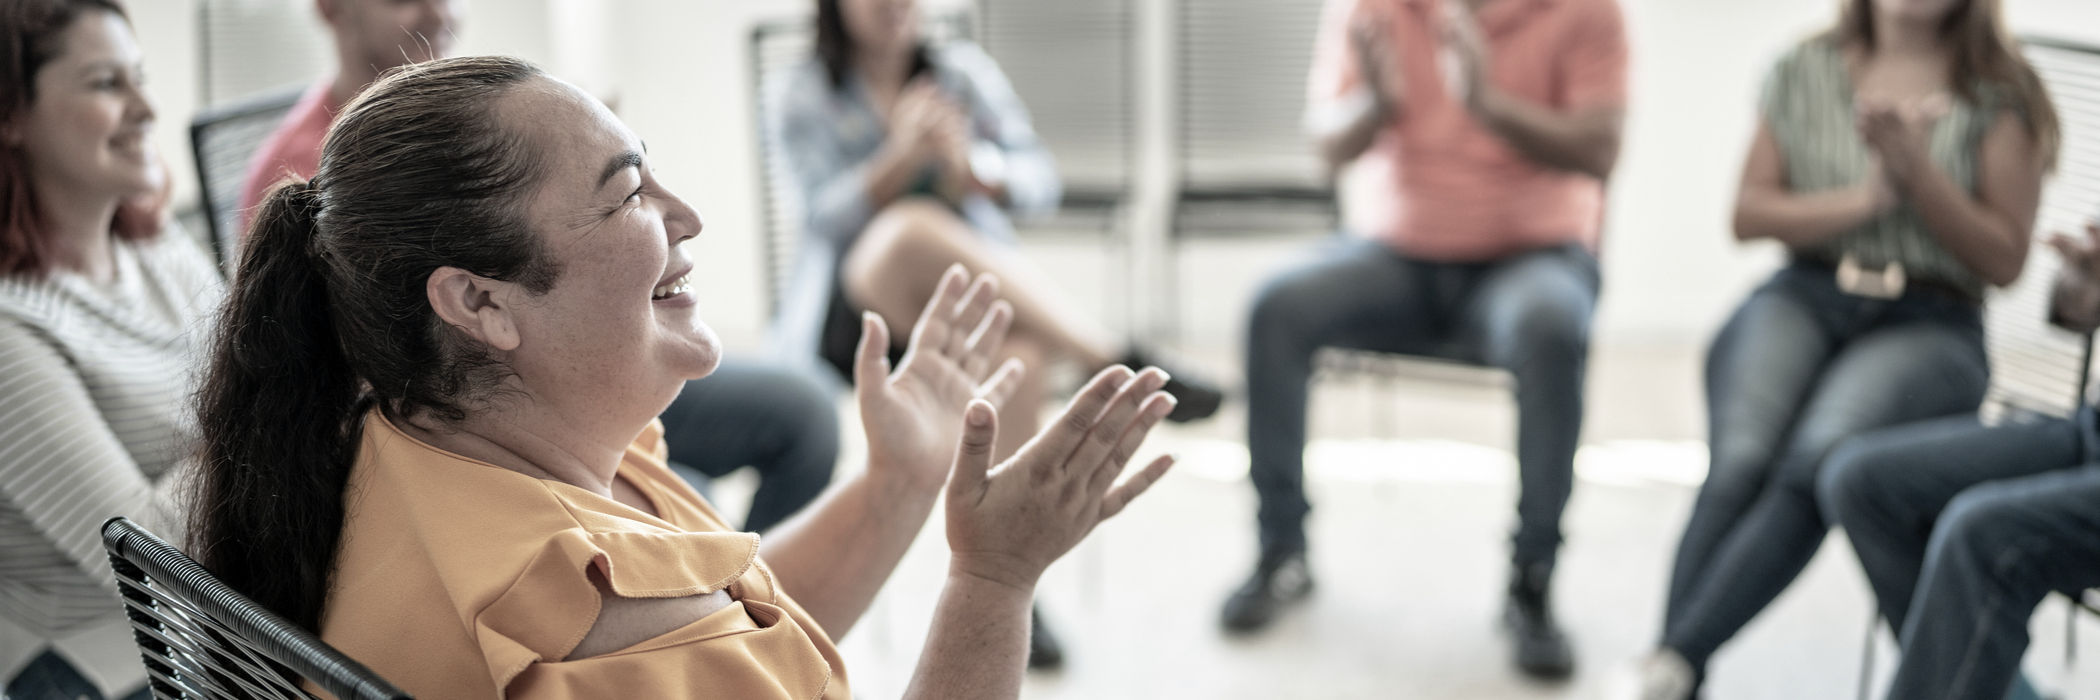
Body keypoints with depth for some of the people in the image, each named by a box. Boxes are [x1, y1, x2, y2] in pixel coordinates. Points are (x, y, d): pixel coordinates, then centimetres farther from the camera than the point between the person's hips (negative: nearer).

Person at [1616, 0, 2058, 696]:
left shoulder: (2001, 96, 9)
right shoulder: (1806, 71, 16)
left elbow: (2004, 259, 5)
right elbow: (1749, 214, 12)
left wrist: (1913, 168, -9)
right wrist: (1863, 199, -4)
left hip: (1929, 326, -2)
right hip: (1801, 299, 2)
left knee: (1823, 459, -34)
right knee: (1742, 459, -30)